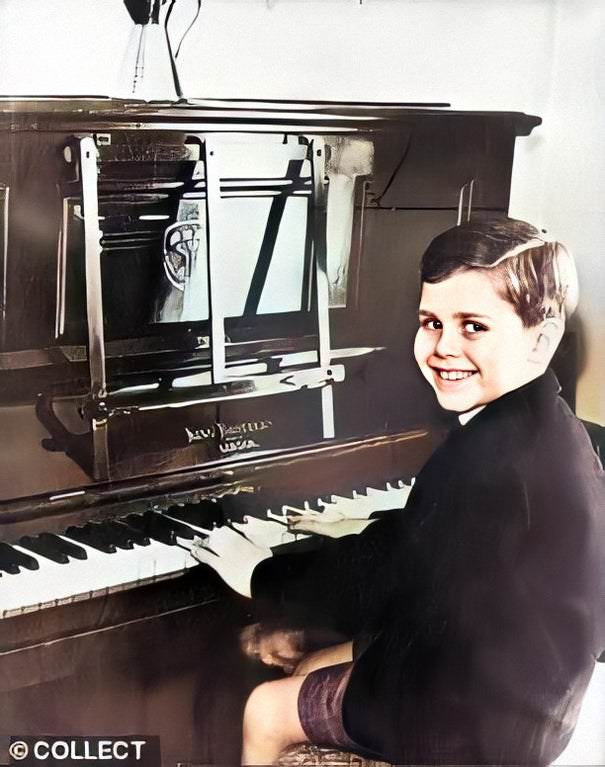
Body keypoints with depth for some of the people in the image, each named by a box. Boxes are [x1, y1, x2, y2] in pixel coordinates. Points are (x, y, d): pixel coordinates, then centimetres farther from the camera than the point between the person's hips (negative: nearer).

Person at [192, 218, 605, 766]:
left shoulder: (493, 457, -31)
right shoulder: (540, 424, 0)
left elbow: (381, 580, -22)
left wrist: (260, 575, -7)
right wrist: (356, 538, 22)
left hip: (480, 722, -9)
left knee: (266, 712, 6)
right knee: (311, 671, 22)